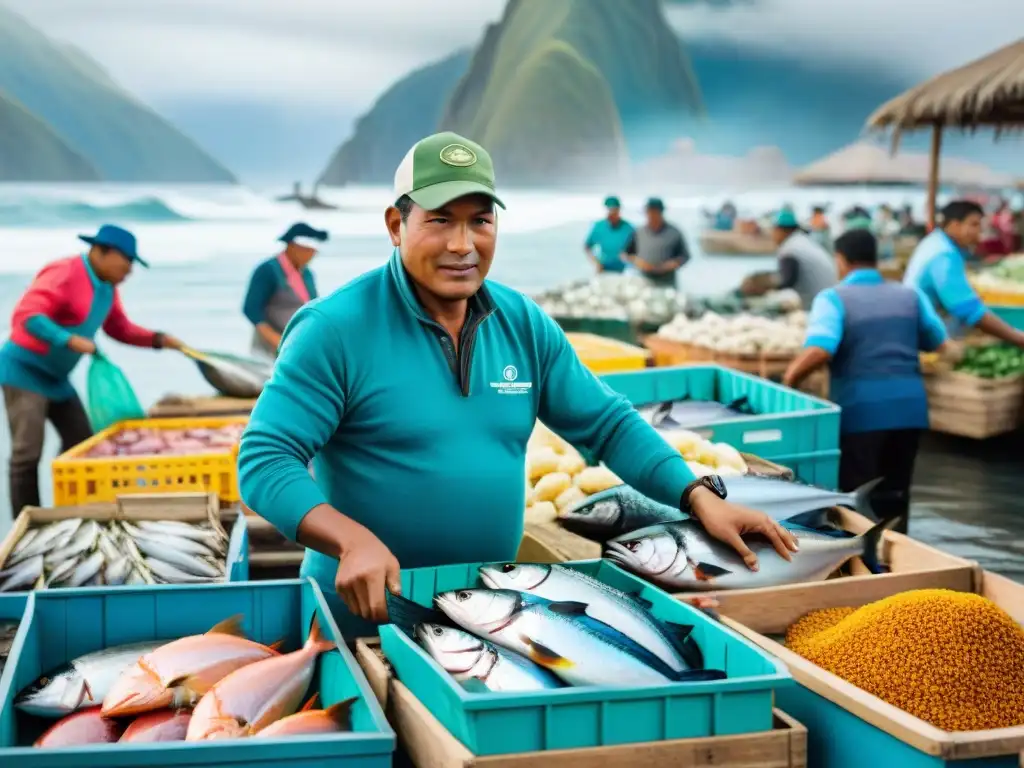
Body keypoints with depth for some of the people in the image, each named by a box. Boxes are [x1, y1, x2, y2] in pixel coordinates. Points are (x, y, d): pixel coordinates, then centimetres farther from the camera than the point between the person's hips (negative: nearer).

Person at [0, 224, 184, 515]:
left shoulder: (107, 287, 7)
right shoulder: (64, 274, -22)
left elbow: (120, 328, 19)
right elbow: (26, 315, -30)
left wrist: (158, 339, 5)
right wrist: (69, 340, -38)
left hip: (56, 377, 10)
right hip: (25, 370, -10)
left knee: (81, 442, 10)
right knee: (28, 452, -10)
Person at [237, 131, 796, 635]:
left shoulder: (524, 324, 3)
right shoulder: (335, 328, -14)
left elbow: (609, 425, 8)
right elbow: (264, 460, -17)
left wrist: (701, 497, -5)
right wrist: (352, 539, -33)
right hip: (367, 615, -5)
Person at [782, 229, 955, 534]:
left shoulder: (833, 298, -4)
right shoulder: (910, 295, 11)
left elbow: (819, 350, -19)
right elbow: (939, 342, 21)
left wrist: (791, 377, -3)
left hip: (860, 410, -4)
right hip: (910, 406, 4)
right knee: (895, 494, 16)